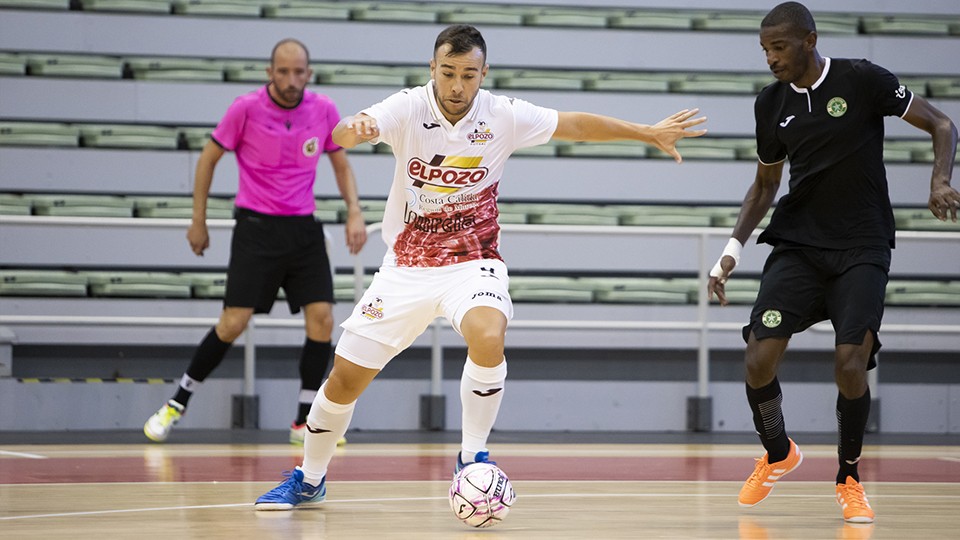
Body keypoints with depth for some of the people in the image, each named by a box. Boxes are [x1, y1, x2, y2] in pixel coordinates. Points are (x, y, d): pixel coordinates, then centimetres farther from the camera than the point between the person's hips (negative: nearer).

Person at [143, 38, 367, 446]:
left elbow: (341, 164, 13)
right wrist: (198, 221, 3)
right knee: (233, 323, -9)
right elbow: (209, 158, 2)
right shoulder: (246, 108, -9)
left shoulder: (324, 111, 0)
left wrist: (354, 212, -2)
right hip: (256, 227, -3)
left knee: (321, 317, -9)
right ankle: (177, 403, 9)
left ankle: (304, 421, 2)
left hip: (304, 228, 3)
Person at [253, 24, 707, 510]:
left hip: (473, 261, 0)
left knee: (488, 338, -33)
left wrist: (649, 134, 5)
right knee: (345, 379, 1)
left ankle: (472, 457, -13)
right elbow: (342, 135, -30)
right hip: (406, 266, 0)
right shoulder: (408, 108, -13)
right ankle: (308, 479, 25)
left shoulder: (503, 116, -8)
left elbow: (577, 125, 4)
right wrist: (354, 128, -54)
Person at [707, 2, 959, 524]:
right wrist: (734, 246, 7)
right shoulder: (770, 104, 5)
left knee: (850, 366, -16)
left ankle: (848, 478, 9)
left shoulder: (862, 79, -9)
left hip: (861, 247, -3)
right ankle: (778, 455, 19)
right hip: (797, 242, 3)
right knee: (759, 358, -11)